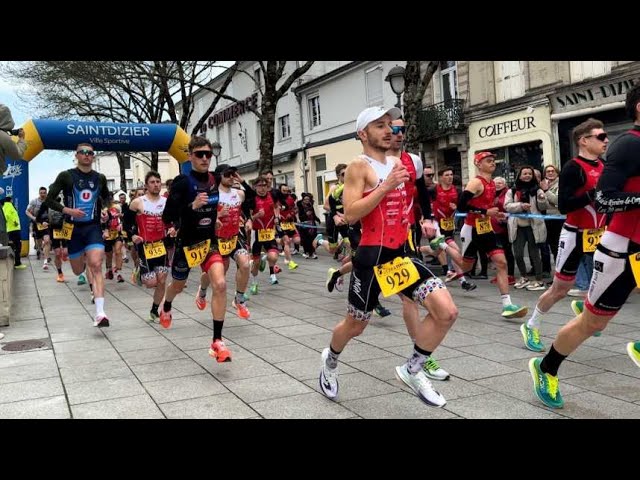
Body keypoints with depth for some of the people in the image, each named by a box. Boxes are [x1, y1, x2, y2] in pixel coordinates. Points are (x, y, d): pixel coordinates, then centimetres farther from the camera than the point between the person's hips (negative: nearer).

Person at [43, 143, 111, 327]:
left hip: (93, 227, 0)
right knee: (78, 270, 12)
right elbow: (49, 200, -4)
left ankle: (100, 313, -27)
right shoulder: (66, 176, -4)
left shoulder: (100, 178, 5)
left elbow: (106, 196, 26)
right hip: (73, 228, 0)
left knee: (96, 265, -19)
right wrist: (68, 210, -19)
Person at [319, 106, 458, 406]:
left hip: (401, 254, 6)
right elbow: (350, 214, -21)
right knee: (355, 325, 10)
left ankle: (412, 371, 10)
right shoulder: (359, 166, -9)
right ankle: (330, 360, 43)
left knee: (447, 312, -8)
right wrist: (387, 185, -23)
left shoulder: (397, 163, 13)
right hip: (372, 257, -6)